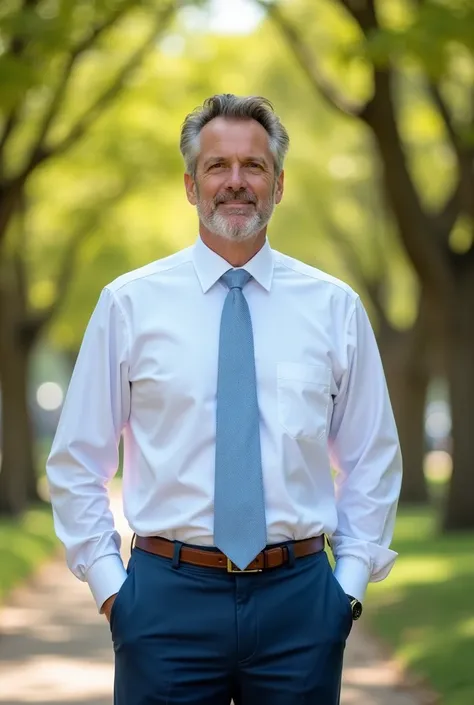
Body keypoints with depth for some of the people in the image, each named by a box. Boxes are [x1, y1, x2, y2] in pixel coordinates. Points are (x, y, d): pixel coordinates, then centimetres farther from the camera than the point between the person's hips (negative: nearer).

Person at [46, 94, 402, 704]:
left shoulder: (335, 307, 6)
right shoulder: (129, 303, 2)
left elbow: (372, 460, 12)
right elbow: (77, 461, 6)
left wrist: (351, 579, 3)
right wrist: (107, 581, -1)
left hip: (299, 601, 1)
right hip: (168, 600, -1)